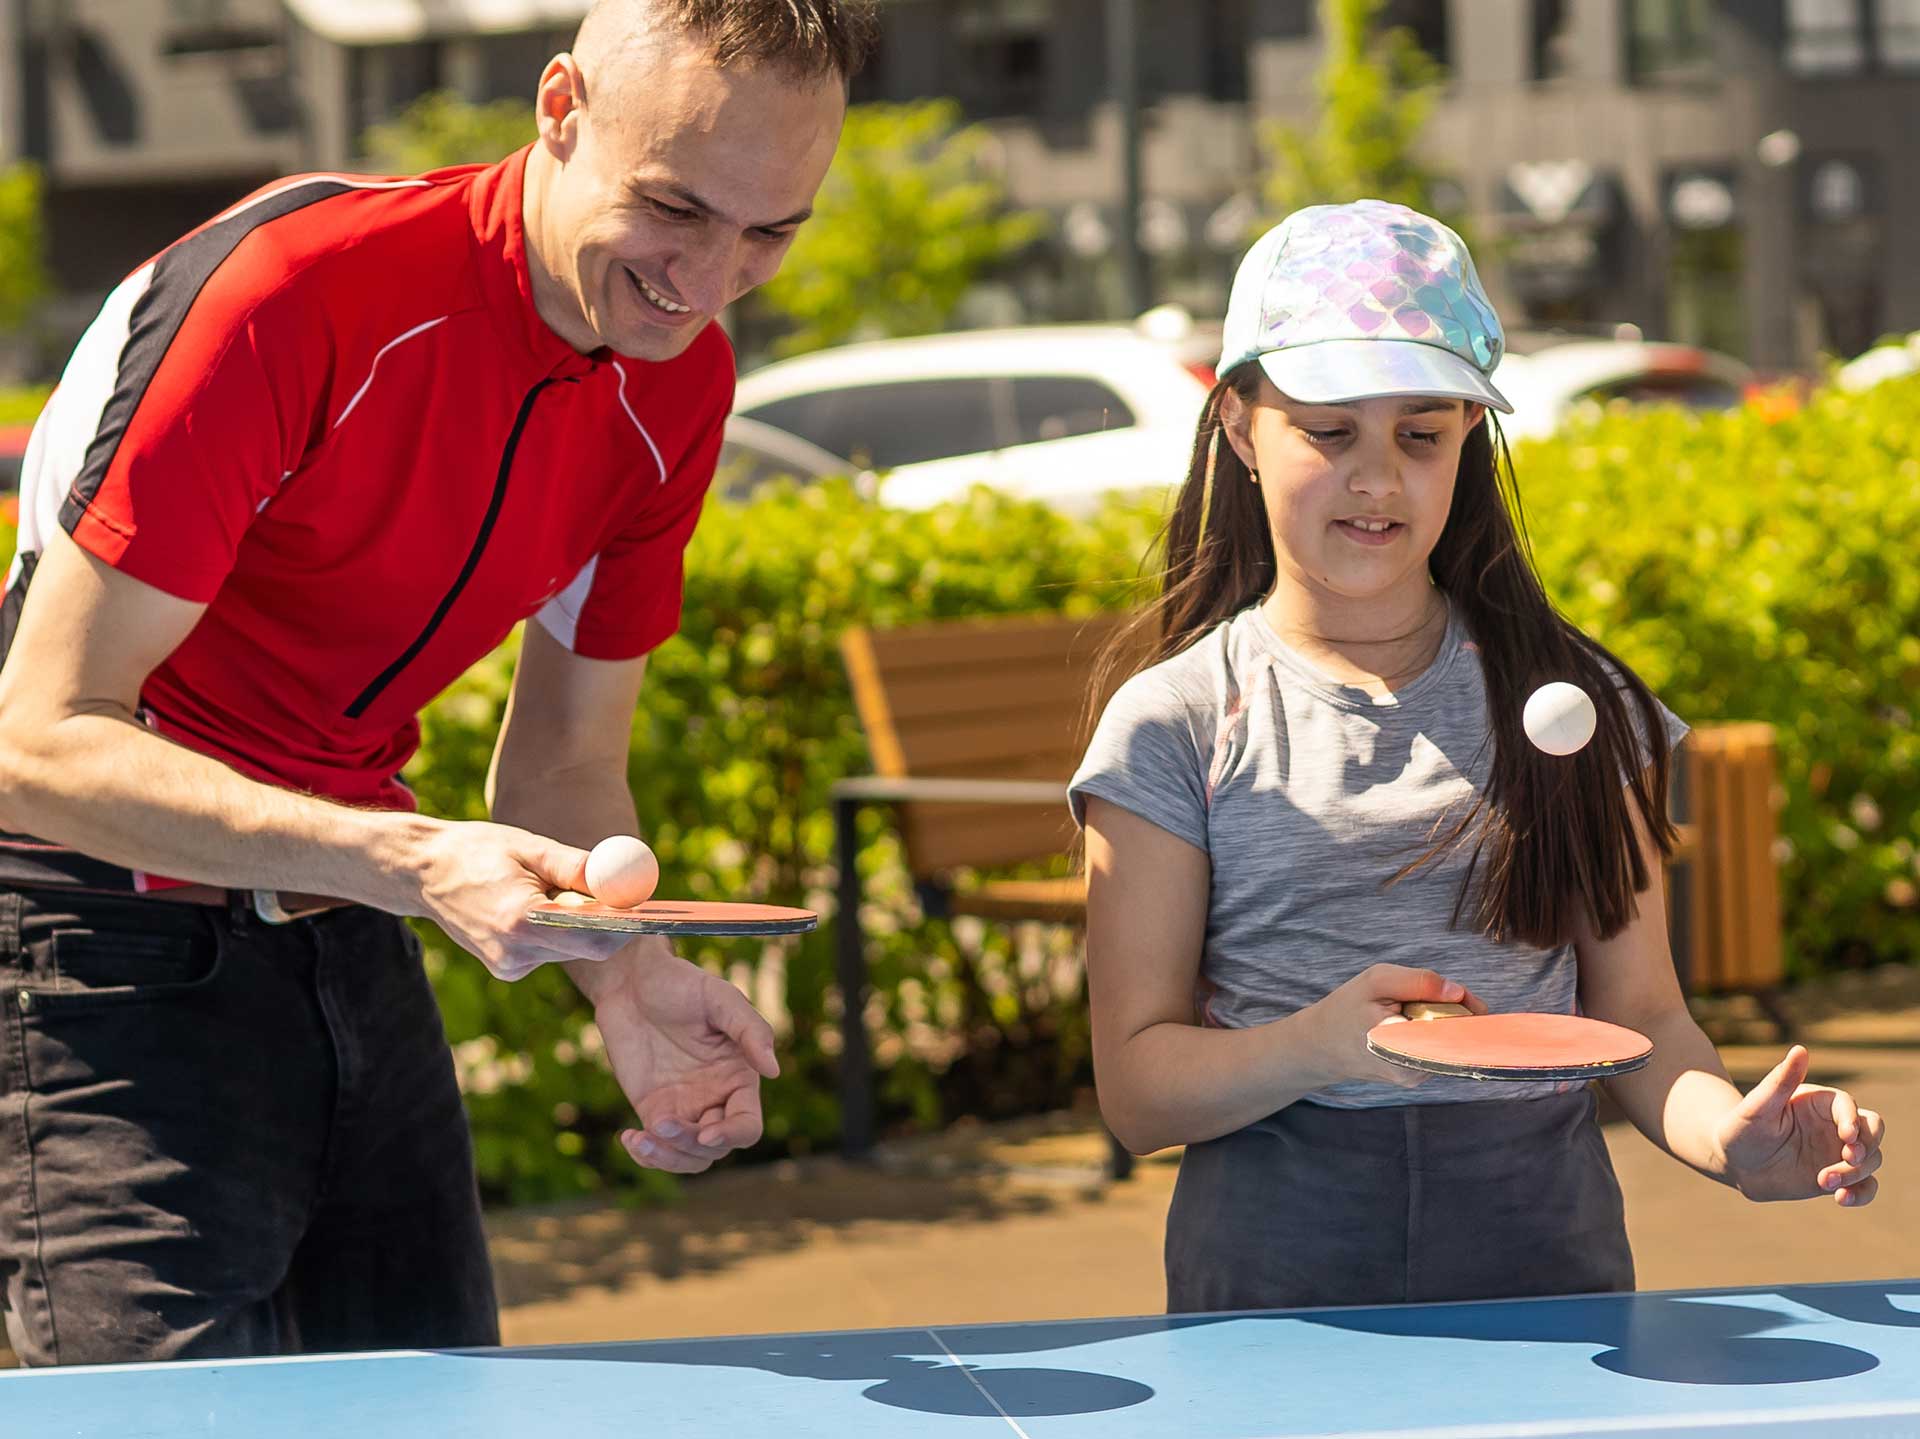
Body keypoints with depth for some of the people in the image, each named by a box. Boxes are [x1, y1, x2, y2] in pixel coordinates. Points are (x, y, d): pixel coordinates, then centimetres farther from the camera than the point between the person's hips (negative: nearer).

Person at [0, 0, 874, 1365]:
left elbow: (567, 759, 8)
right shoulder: (283, 292, -25)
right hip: (116, 937, -7)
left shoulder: (680, 384, -2)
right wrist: (412, 860, -36)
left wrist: (632, 976, -14)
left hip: (348, 940, 7)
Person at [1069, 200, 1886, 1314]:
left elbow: (1638, 1013, 11)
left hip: (1549, 1271, 2)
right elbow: (1137, 1086, 1)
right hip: (1275, 1292, -1)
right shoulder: (1175, 727, 4)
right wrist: (1317, 1047, -18)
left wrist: (1730, 1136, -10)